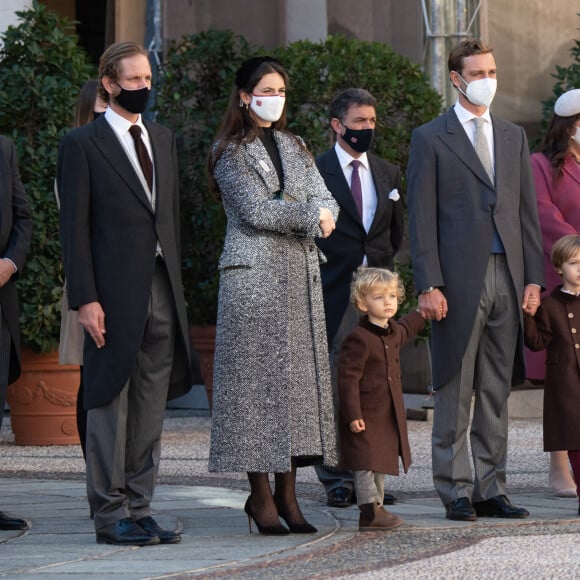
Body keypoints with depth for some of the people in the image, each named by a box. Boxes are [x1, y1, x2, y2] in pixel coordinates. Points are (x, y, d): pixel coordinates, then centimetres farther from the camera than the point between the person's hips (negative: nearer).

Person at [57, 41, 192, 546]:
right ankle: (110, 516, 3)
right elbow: (74, 226, -7)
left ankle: (139, 510, 15)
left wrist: (176, 285, 13)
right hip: (115, 295, -6)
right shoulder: (82, 144, -3)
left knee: (151, 411, 8)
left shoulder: (162, 139, 16)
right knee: (110, 405, -2)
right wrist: (85, 298, -14)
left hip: (161, 294, 6)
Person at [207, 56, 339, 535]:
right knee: (258, 378, -7)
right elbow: (256, 211, -12)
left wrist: (283, 216, -11)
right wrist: (309, 216, -5)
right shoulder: (231, 152, 0)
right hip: (253, 276, -6)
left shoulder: (295, 148, 19)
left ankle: (287, 492, 4)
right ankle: (261, 494, -3)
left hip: (301, 278, 6)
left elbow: (327, 203, 8)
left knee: (299, 377, 1)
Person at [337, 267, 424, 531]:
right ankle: (370, 511, -9)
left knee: (381, 462, 14)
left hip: (387, 415, 9)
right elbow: (348, 378, -20)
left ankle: (376, 509, 21)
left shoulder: (394, 331, 9)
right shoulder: (358, 339, -19)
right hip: (364, 417, -9)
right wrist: (353, 415, -23)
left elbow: (407, 326, 37)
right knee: (366, 464, -9)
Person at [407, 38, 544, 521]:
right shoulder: (430, 139, 1)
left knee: (497, 392, 7)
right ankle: (455, 491, 4)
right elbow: (421, 218, -3)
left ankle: (490, 489, 12)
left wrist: (533, 277, 6)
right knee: (455, 392, -2)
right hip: (459, 281, -5)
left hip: (507, 279, 5)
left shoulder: (514, 137, 16)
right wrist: (428, 285, -11)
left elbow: (528, 210, 15)